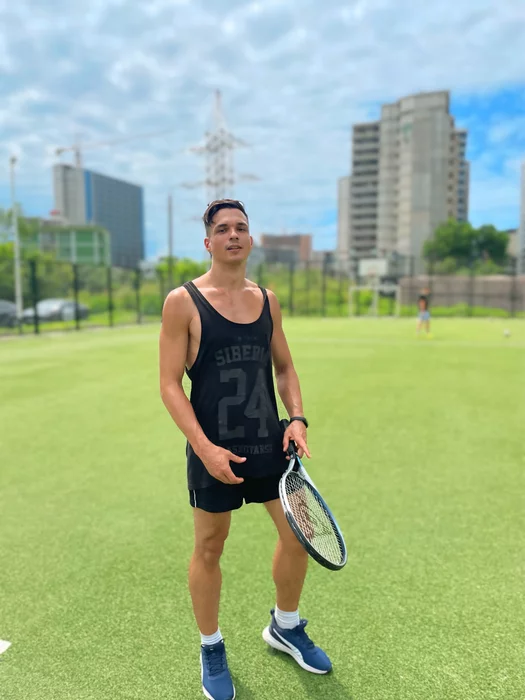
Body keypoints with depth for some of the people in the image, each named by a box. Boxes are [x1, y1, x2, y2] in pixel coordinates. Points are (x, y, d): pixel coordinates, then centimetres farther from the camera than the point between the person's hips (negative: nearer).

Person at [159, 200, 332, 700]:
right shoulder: (183, 302, -8)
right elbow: (170, 384, -10)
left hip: (269, 443, 5)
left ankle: (284, 627, 41)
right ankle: (211, 649, 38)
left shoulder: (267, 299, 6)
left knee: (298, 534, 12)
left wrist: (297, 418, -1)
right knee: (209, 549, 11)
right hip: (213, 450, -4)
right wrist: (205, 447, -18)